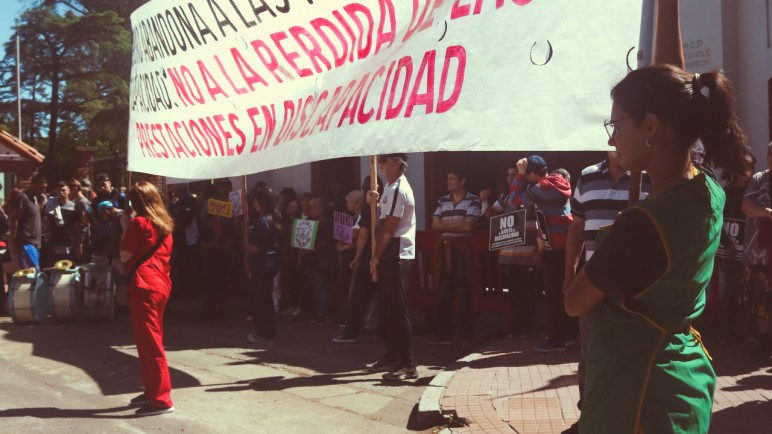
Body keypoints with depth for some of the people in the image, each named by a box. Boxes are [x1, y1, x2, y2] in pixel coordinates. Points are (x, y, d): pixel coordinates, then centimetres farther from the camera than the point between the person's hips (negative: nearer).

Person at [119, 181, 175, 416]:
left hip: (144, 286, -8)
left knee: (149, 343, -5)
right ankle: (153, 390, 24)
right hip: (162, 284, 8)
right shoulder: (165, 223, 13)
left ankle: (161, 399, -5)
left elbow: (125, 255, -7)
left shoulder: (139, 222, -9)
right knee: (154, 341, 16)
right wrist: (129, 266, 20)